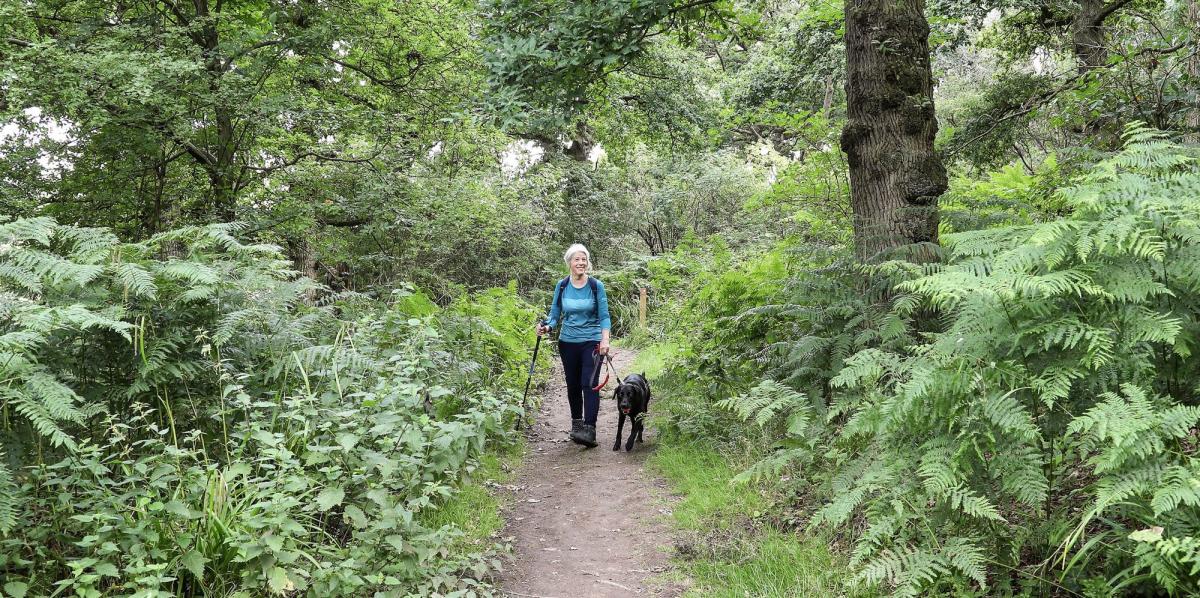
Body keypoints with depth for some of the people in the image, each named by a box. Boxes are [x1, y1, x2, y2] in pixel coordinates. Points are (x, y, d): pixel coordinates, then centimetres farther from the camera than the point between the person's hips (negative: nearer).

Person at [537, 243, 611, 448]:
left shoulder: (596, 286, -5)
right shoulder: (562, 286, 2)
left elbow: (604, 316, -4)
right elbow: (555, 314, 6)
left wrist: (605, 340, -18)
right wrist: (547, 327, -15)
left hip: (591, 342, -3)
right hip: (568, 342, 3)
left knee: (589, 383, -15)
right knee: (573, 385, 12)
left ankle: (590, 429, -19)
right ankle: (576, 424, 29)